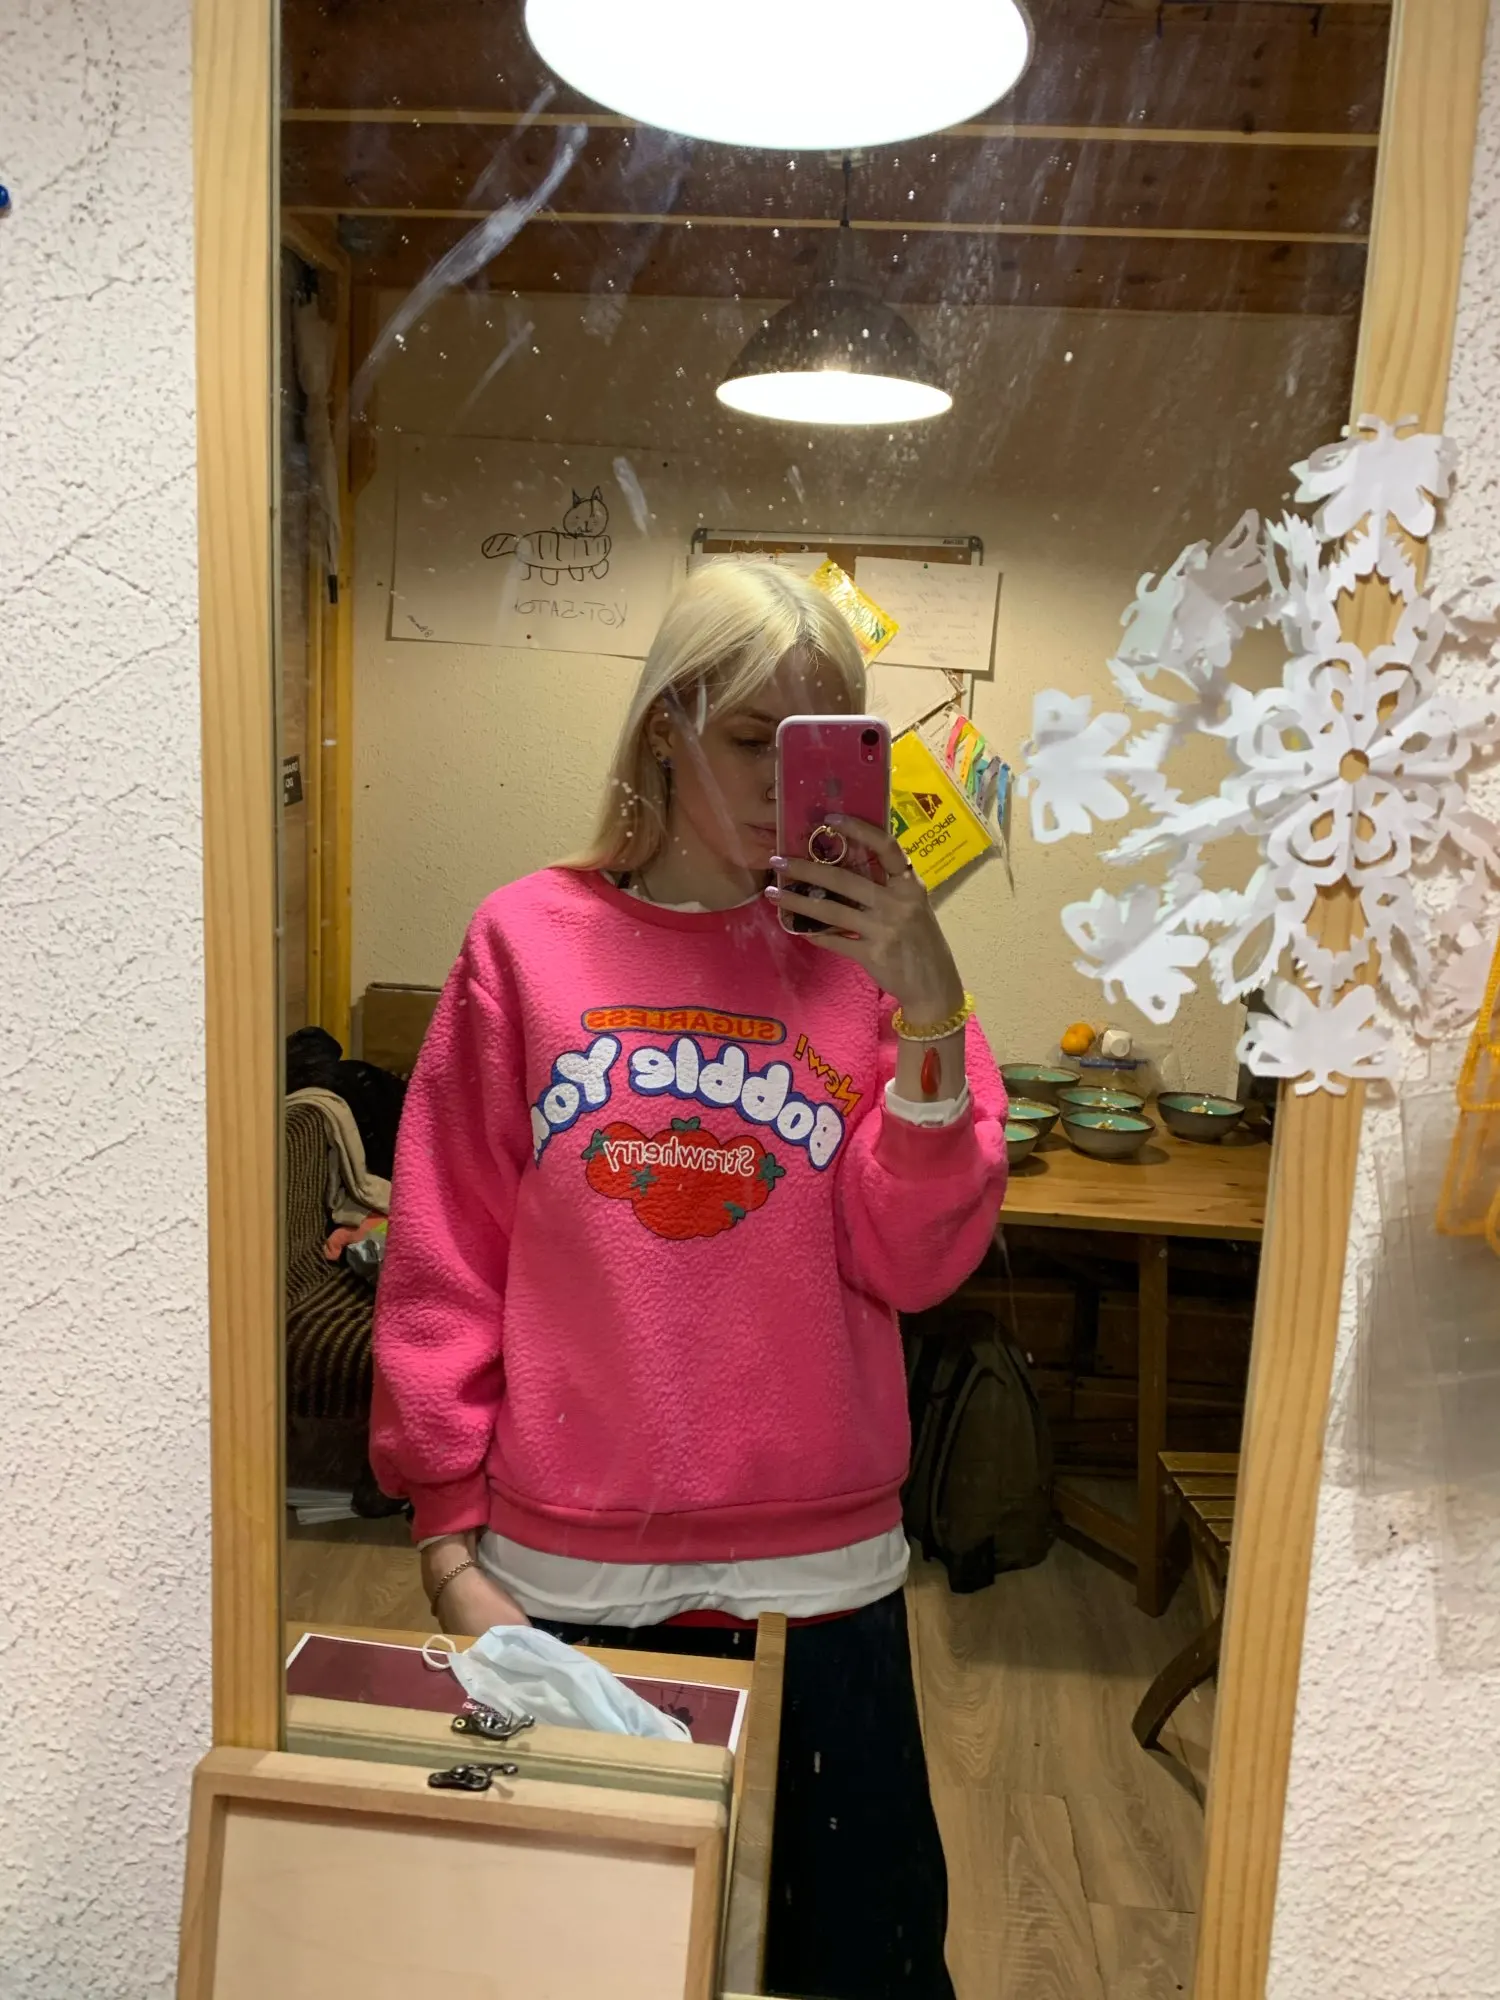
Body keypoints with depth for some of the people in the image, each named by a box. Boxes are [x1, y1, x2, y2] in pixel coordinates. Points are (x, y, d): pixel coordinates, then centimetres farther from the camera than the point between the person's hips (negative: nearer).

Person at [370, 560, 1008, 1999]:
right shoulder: (530, 940, -4)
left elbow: (915, 1263, -8)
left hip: (820, 1575, 1)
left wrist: (929, 1009, -20)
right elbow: (443, 1260, -2)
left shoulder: (867, 954, -2)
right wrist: (448, 1541, -1)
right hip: (561, 1575, 0)